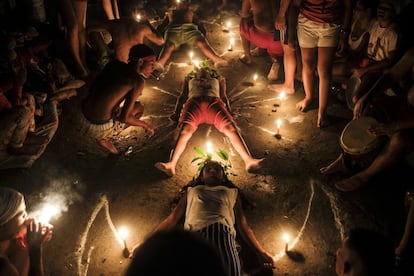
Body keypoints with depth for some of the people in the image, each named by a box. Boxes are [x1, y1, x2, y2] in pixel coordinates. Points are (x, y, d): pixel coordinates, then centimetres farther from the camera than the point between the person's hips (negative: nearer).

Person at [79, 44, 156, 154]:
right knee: (139, 108, 16)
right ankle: (104, 138, 13)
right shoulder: (138, 81, -13)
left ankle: (104, 135, 22)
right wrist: (145, 125, 2)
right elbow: (124, 118, -16)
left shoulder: (114, 64, 4)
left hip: (82, 116, 6)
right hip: (99, 126, -5)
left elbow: (92, 89, 12)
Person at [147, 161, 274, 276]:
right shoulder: (191, 190, 34)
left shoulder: (233, 192, 33)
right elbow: (171, 219, 26)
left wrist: (260, 252, 10)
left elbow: (243, 226, 24)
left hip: (223, 232, 0)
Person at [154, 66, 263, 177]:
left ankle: (249, 161, -49)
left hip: (214, 102, 0)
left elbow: (224, 97, 28)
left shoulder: (218, 79, 42)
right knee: (185, 131, -34)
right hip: (194, 102, 0)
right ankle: (171, 165, -54)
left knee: (231, 128, -31)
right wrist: (176, 113, 13)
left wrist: (229, 113, 9)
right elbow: (182, 96, 30)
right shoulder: (189, 79, 42)